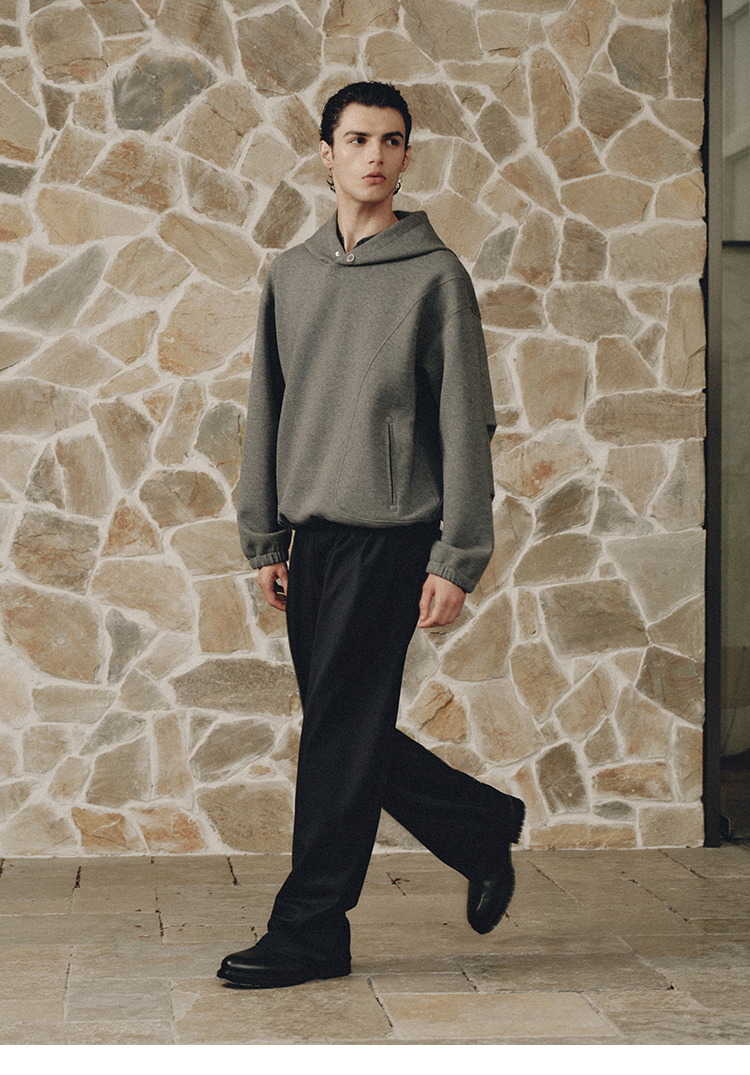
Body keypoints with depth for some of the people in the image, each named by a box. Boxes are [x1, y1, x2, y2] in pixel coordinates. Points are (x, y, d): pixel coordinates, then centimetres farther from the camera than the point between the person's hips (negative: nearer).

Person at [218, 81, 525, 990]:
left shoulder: (435, 275, -2)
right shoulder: (291, 274, 13)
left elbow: (466, 426, -5)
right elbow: (267, 413, 16)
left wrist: (458, 559, -11)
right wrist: (264, 539, 10)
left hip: (389, 533, -6)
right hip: (313, 535, 6)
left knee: (341, 733, -5)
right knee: (345, 734, 10)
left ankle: (309, 932, 5)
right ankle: (484, 827, 30)